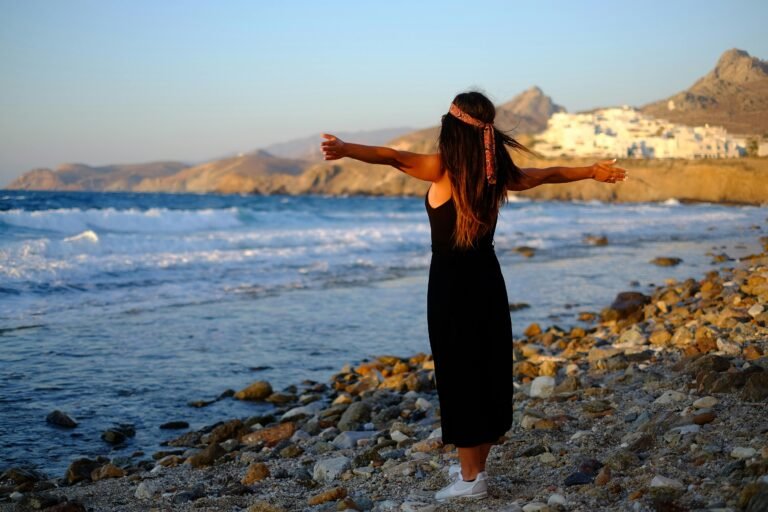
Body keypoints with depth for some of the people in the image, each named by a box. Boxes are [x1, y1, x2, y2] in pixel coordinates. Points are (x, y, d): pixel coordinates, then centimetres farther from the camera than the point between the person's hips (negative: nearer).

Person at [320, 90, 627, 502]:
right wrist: (592, 171, 34)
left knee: (459, 375, 1)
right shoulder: (497, 173, 3)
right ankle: (475, 467, 26)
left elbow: (391, 156, -28)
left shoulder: (443, 169, -12)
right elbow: (546, 175, 18)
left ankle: (470, 479, 6)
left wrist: (344, 149, -42)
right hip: (487, 279, 6)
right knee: (488, 372, 13)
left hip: (452, 283, -5)